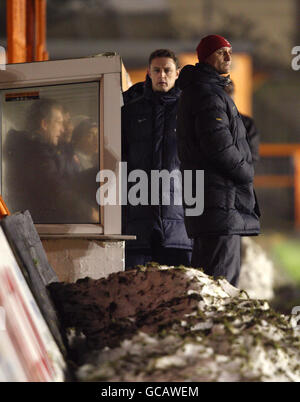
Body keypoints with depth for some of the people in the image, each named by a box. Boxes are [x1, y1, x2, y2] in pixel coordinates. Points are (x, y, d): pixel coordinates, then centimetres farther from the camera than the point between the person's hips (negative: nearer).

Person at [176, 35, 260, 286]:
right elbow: (219, 146, -20)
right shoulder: (208, 93, -11)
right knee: (222, 278, -14)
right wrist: (247, 174, -5)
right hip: (220, 199, -11)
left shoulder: (195, 92, 23)